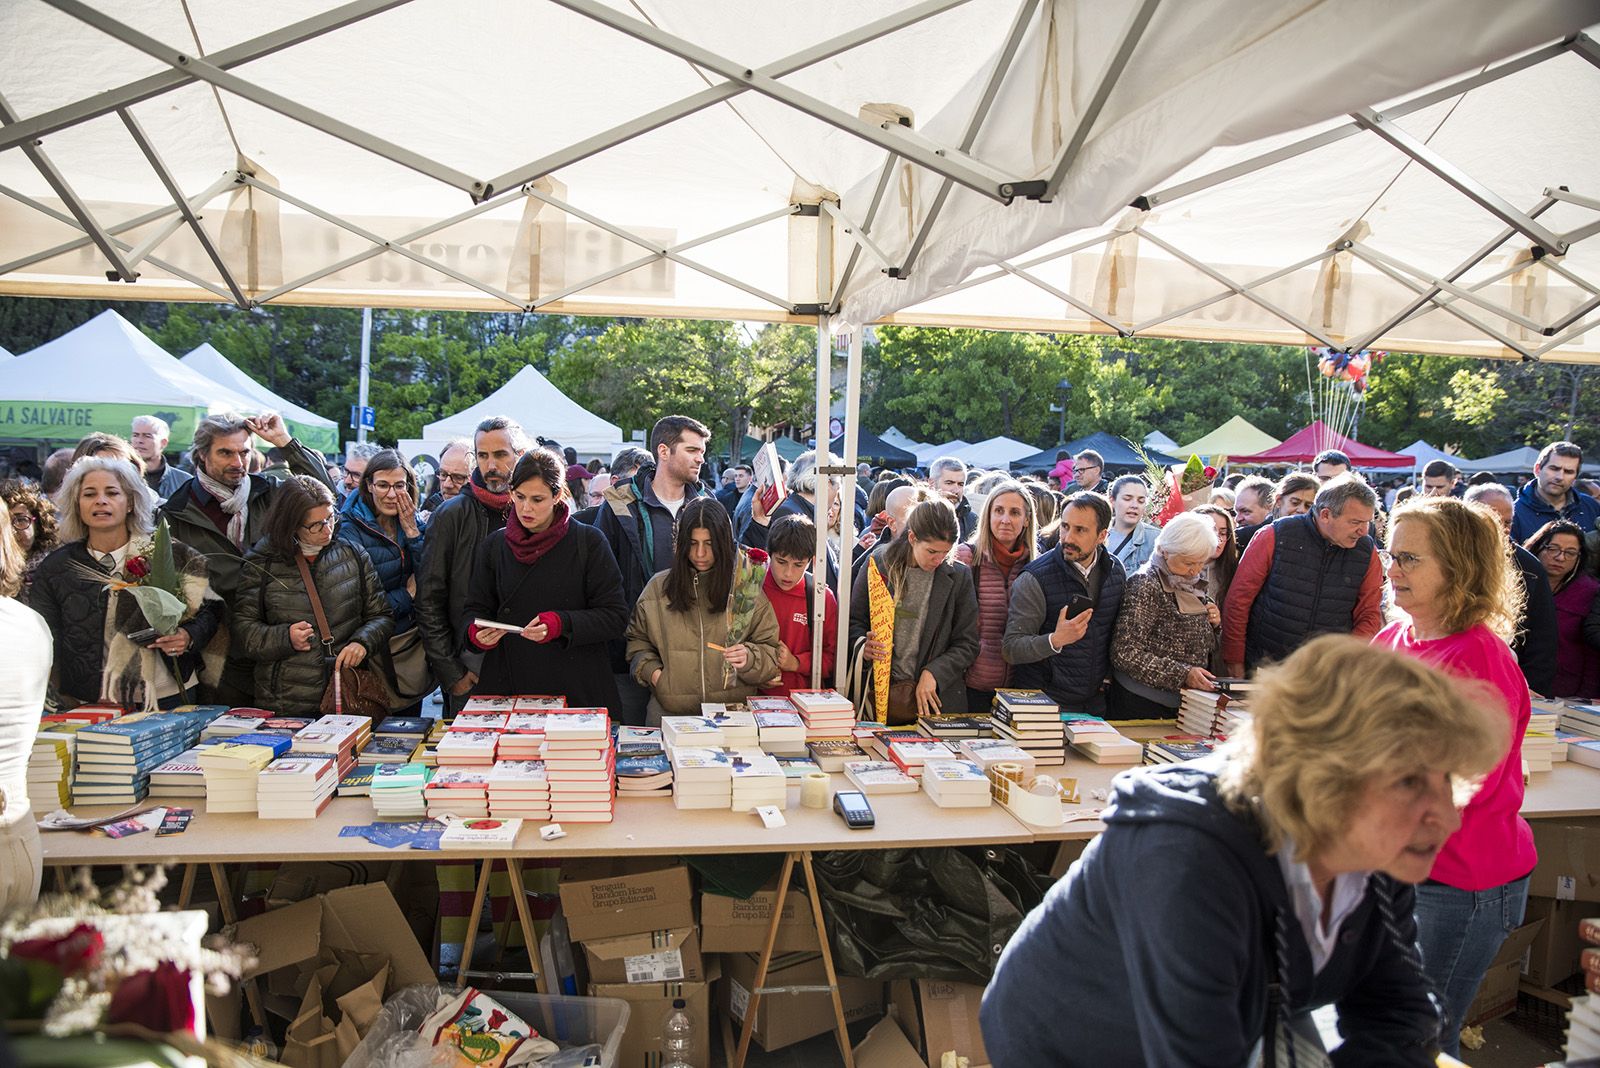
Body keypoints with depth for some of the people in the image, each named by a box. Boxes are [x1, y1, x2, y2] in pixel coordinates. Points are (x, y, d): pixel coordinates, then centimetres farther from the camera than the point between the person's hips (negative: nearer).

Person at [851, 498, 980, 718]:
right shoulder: (879, 563, 0)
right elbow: (854, 621, 6)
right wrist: (863, 644, -15)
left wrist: (933, 673, -11)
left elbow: (967, 645, 2)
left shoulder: (958, 576, 1)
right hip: (880, 690, 0)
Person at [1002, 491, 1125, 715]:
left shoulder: (1115, 571, 0)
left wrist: (1106, 677, 6)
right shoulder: (1035, 579, -17)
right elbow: (1010, 648, -20)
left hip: (1096, 701, 5)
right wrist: (1055, 640, -34)